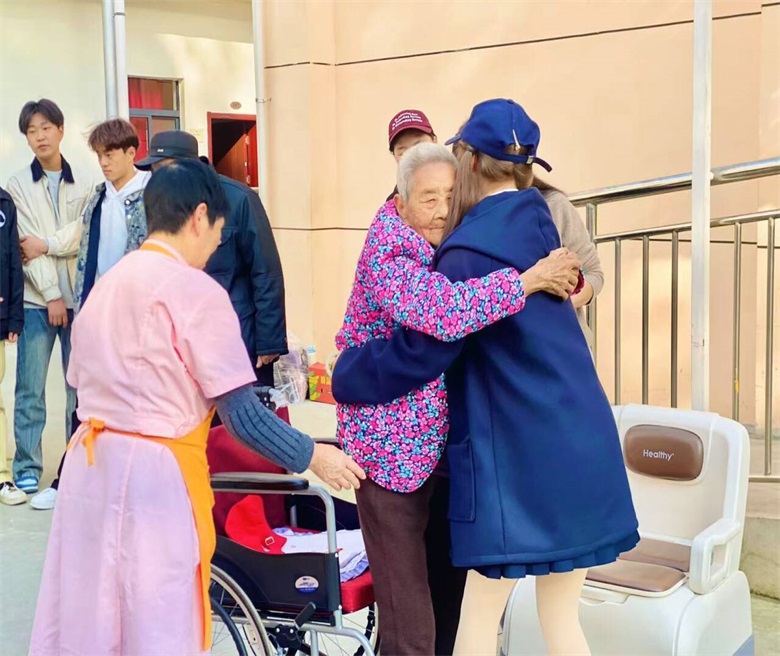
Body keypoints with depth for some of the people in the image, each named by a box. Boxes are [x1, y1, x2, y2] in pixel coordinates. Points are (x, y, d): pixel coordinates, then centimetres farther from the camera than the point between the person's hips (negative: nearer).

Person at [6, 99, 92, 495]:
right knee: (31, 389, 1)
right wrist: (51, 295, -10)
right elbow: (24, 244, -4)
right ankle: (27, 469, 10)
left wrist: (46, 244, -13)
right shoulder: (18, 185, 3)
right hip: (36, 299, -1)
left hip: (79, 296, 2)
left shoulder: (83, 183, 8)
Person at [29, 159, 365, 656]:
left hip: (90, 461, 8)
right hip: (155, 473, -7)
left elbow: (82, 382, 14)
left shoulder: (106, 282, 10)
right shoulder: (195, 289, -12)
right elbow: (242, 416, -15)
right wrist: (312, 456, -2)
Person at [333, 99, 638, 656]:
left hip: (517, 456, -7)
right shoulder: (535, 221, 8)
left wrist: (346, 374, 2)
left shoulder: (472, 249, -16)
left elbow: (420, 350, -13)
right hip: (581, 444, 7)